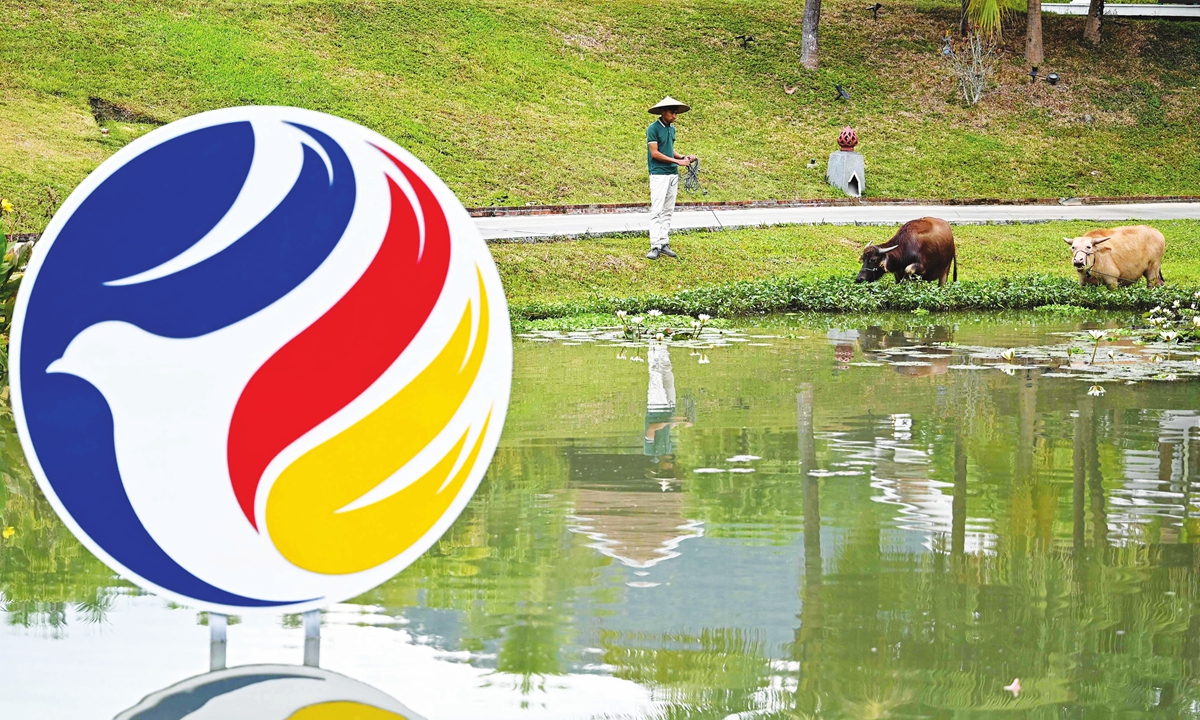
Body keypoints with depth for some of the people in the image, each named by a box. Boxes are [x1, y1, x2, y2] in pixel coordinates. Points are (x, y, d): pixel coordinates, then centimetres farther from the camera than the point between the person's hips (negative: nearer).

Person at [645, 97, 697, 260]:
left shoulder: (672, 128, 13)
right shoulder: (653, 128, -9)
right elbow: (655, 153, -14)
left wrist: (683, 157, 3)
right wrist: (677, 161, -15)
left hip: (673, 174, 8)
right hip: (659, 174, -8)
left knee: (668, 211, 8)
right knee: (656, 211, -9)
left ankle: (664, 244, 11)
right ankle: (655, 247, -12)